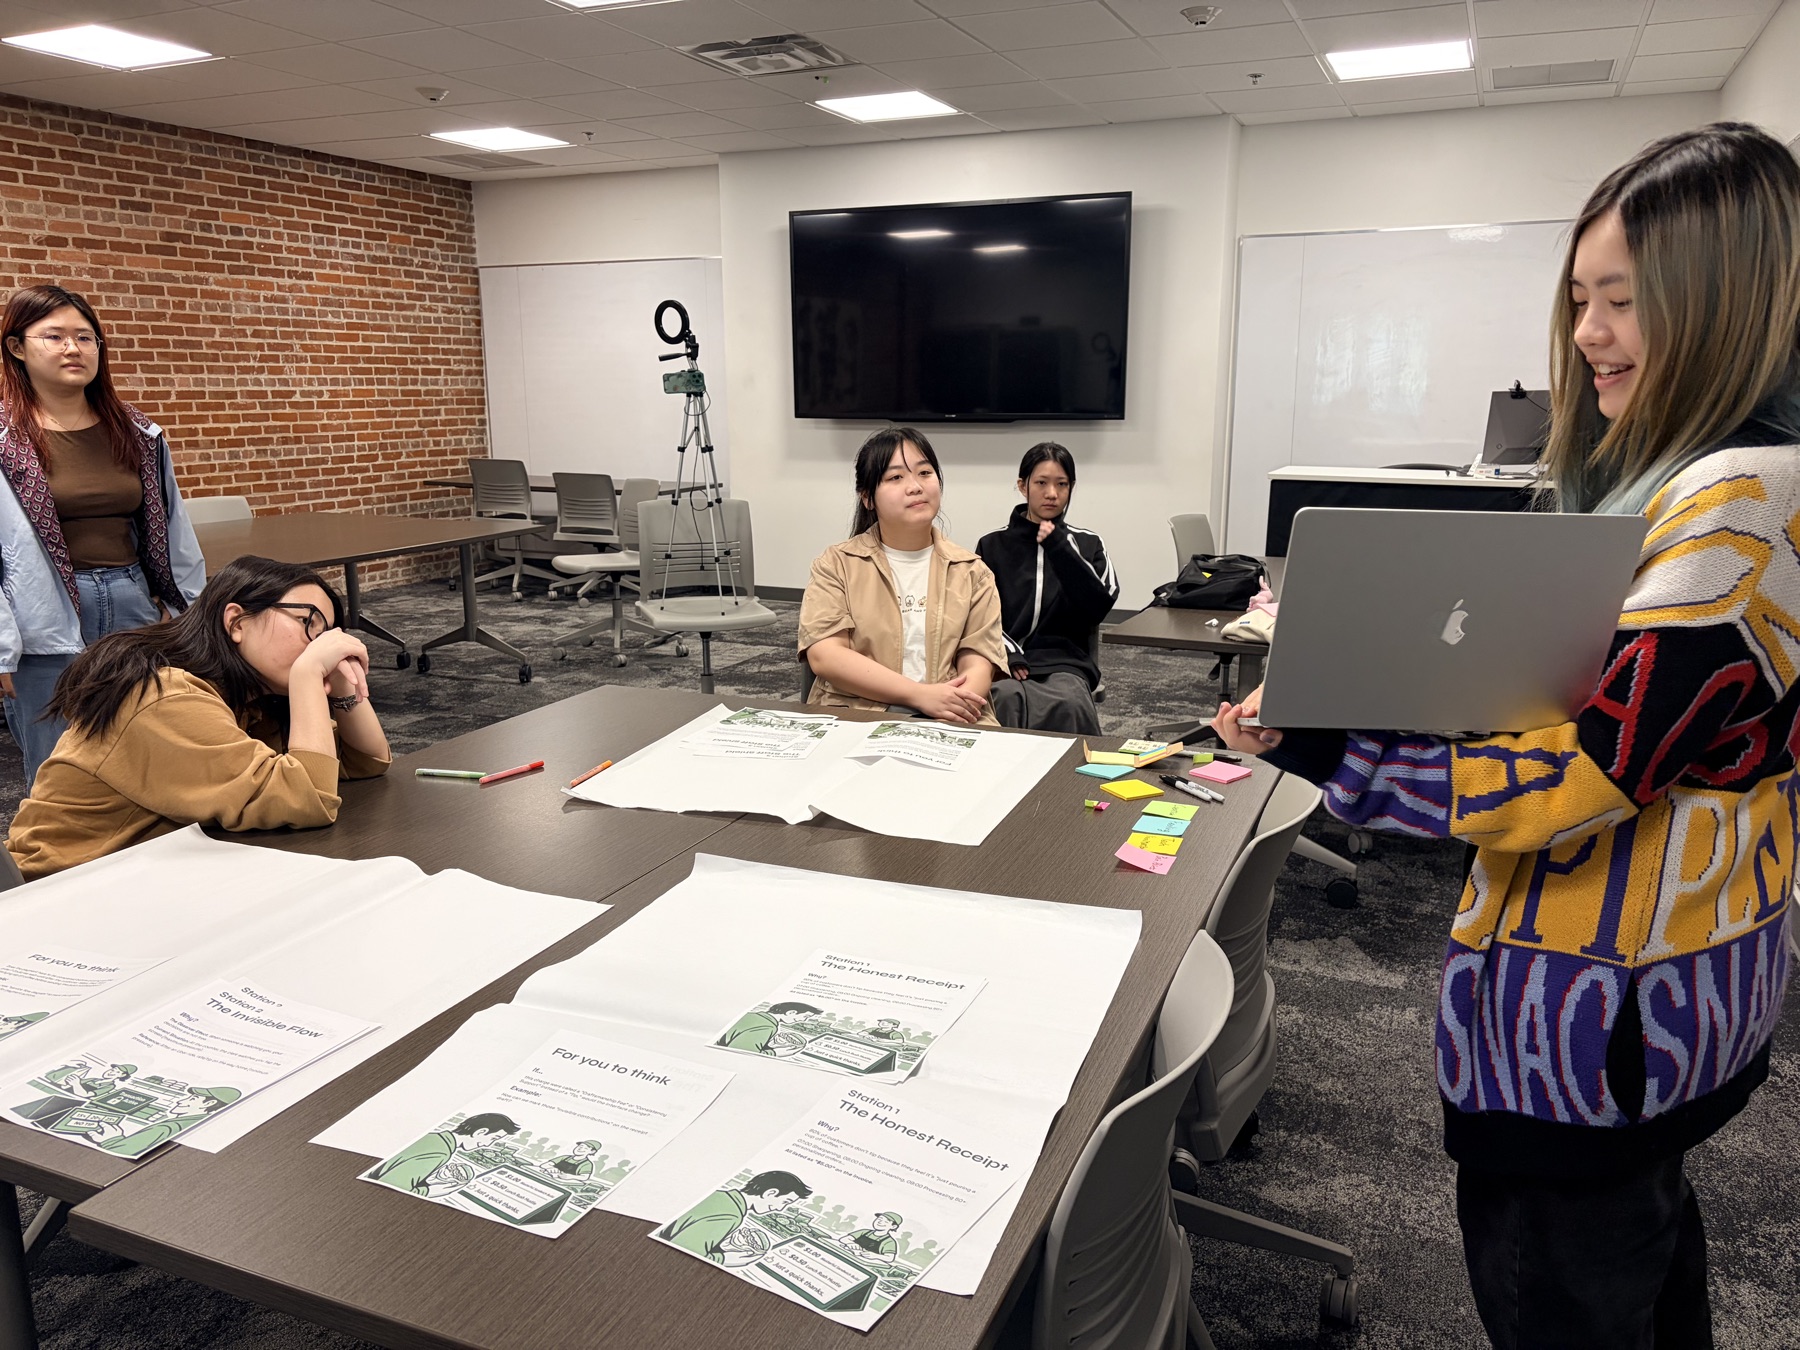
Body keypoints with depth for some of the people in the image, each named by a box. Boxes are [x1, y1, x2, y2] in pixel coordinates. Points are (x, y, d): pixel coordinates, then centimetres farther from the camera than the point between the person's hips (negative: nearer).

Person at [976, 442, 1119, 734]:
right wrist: (1007, 653, -11)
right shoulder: (992, 545, 14)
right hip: (1006, 664, 0)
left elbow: (1100, 606, 0)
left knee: (1068, 705, -35)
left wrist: (1060, 548, -5)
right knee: (1007, 699, -35)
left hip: (1065, 663, 0)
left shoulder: (1087, 544, 16)